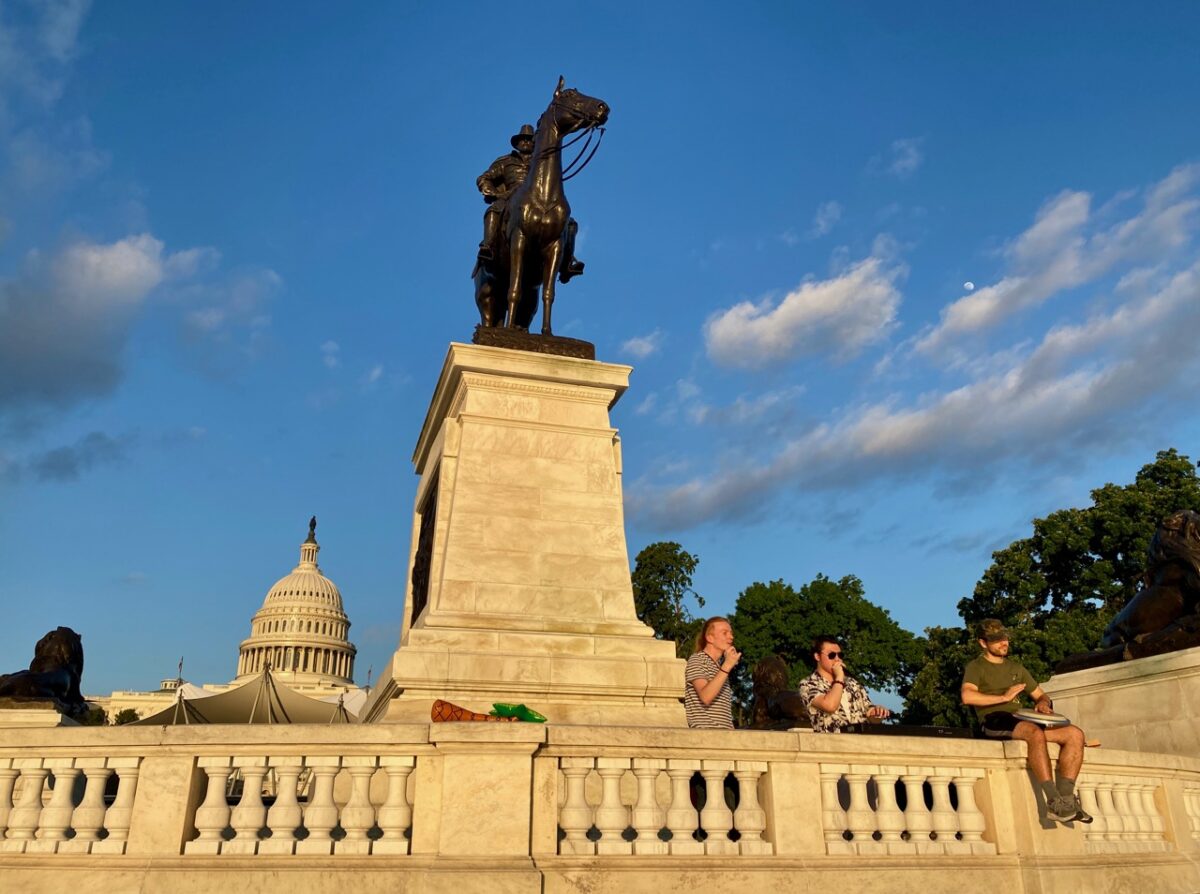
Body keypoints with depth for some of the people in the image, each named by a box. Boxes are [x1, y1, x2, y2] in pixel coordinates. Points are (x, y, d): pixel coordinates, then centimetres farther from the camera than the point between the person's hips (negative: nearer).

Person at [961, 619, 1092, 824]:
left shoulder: (1016, 668, 27)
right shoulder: (976, 667, 5)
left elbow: (1041, 695, 30)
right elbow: (967, 696, -14)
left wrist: (1044, 703, 5)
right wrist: (1004, 697, -10)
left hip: (1020, 720, 7)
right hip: (994, 721, -7)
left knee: (1075, 733, -14)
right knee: (1036, 733, -36)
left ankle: (1066, 799, -18)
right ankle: (1054, 802, -35)